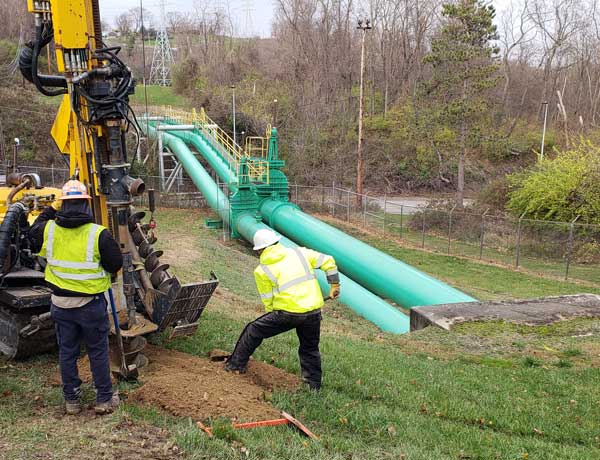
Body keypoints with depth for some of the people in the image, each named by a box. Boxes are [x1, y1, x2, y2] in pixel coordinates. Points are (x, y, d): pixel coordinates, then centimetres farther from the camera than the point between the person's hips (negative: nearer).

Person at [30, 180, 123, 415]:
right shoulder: (98, 234, -19)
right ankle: (104, 399, 20)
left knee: (67, 352, 16)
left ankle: (71, 400, 27)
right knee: (98, 352, 11)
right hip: (91, 304, -3)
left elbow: (33, 234, 17)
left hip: (60, 304, 3)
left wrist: (50, 210, 20)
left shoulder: (49, 230, -7)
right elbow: (116, 265, -11)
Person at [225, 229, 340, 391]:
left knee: (253, 331, 17)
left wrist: (275, 320, 23)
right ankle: (314, 386, 28)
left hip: (288, 312, -3)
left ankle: (236, 365, 27)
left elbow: (268, 302, 8)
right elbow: (328, 261, 10)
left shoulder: (262, 270, 4)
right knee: (310, 349, 23)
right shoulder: (300, 253, 11)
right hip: (314, 311, 4)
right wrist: (334, 285, 20)